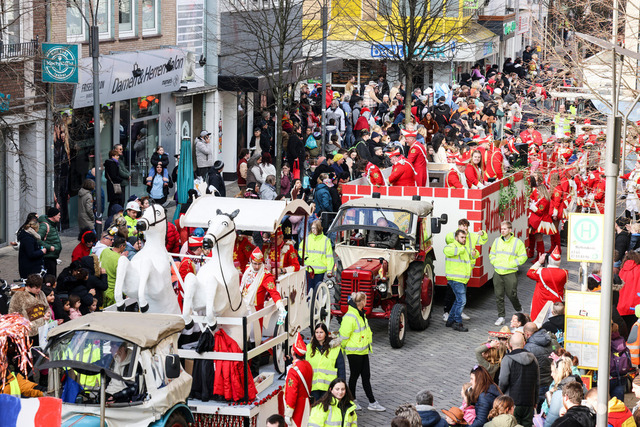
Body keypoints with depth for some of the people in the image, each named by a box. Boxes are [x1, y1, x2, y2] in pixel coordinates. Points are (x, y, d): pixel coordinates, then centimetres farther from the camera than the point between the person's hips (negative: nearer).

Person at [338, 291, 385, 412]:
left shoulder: (361, 314, 9)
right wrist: (343, 349, -9)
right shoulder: (350, 317, -22)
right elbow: (344, 335, -19)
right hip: (354, 352, -9)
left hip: (363, 351, 9)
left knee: (366, 376, 9)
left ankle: (372, 403, 11)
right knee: (354, 375, 5)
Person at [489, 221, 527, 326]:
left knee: (511, 294, 0)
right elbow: (492, 255, 18)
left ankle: (519, 310, 29)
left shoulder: (517, 242, -5)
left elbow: (523, 257, -5)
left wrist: (510, 264, -11)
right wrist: (495, 263, 0)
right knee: (499, 296, 2)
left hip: (510, 273, -4)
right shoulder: (497, 241, 8)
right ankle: (501, 317, 9)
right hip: (498, 273, 4)